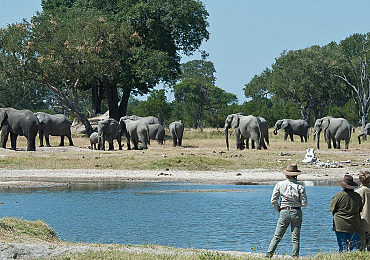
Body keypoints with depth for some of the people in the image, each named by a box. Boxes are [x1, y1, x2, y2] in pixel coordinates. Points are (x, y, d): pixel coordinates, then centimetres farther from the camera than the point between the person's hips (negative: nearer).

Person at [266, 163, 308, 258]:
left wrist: (279, 210, 11)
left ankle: (268, 255, 0)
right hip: (296, 213, -1)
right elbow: (304, 203, -5)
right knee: (295, 238, 6)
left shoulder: (279, 184, -3)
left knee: (277, 237, 7)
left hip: (284, 213, 1)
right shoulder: (300, 187, -6)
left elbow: (273, 200, -3)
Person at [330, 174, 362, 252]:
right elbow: (360, 210, 12)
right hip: (354, 227, 2)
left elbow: (332, 210, 0)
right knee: (354, 247, 6)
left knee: (343, 248, 2)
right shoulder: (358, 196, 1)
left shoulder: (337, 196, -10)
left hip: (341, 226, -2)